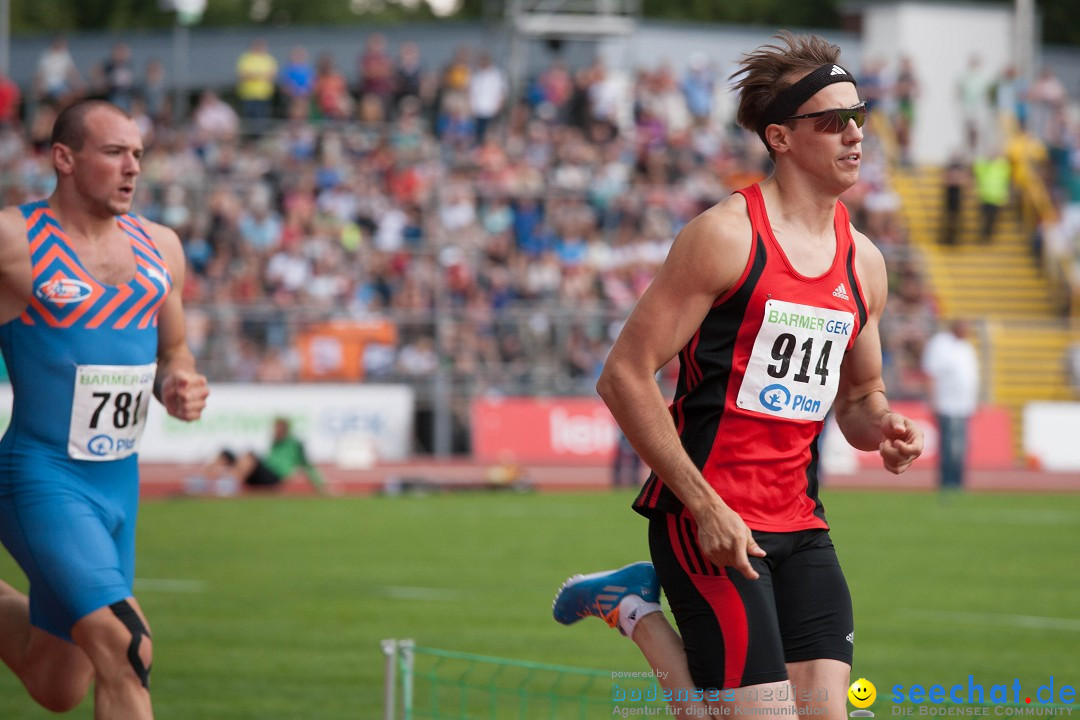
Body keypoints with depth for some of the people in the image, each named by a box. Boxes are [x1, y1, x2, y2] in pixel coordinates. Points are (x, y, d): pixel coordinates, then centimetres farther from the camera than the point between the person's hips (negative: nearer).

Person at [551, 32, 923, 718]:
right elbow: (625, 376, -12)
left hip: (798, 523, 7)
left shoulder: (863, 262, 11)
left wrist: (882, 427, -1)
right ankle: (636, 606, 12)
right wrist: (705, 505, -17)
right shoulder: (726, 236, -10)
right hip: (708, 519, -7)